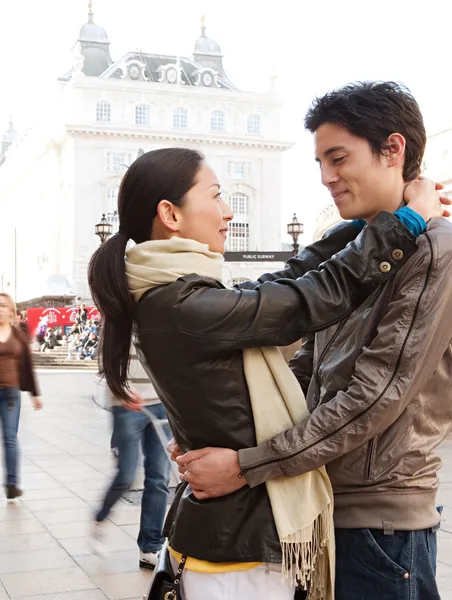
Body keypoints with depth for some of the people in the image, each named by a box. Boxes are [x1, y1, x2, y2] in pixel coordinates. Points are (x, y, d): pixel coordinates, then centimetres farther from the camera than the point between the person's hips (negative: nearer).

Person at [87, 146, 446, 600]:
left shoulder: (169, 297, 6)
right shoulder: (184, 307, -23)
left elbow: (288, 283, 10)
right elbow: (315, 299, -19)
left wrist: (368, 220, 10)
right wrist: (410, 220, -7)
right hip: (238, 540, -9)